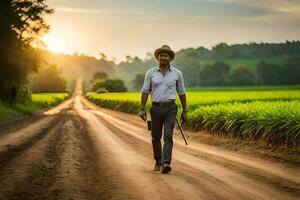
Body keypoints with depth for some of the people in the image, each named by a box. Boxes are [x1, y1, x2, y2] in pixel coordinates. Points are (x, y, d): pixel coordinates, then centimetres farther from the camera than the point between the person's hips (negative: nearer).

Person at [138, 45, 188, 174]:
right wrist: (142, 109, -5)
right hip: (156, 108, 1)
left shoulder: (177, 73, 3)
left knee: (168, 136, -14)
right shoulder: (151, 72, 3)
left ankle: (166, 164, -22)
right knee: (156, 137, 11)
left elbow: (181, 93, 10)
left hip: (170, 108, -1)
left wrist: (185, 111, 9)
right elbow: (145, 91, 3)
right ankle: (158, 161, 31)